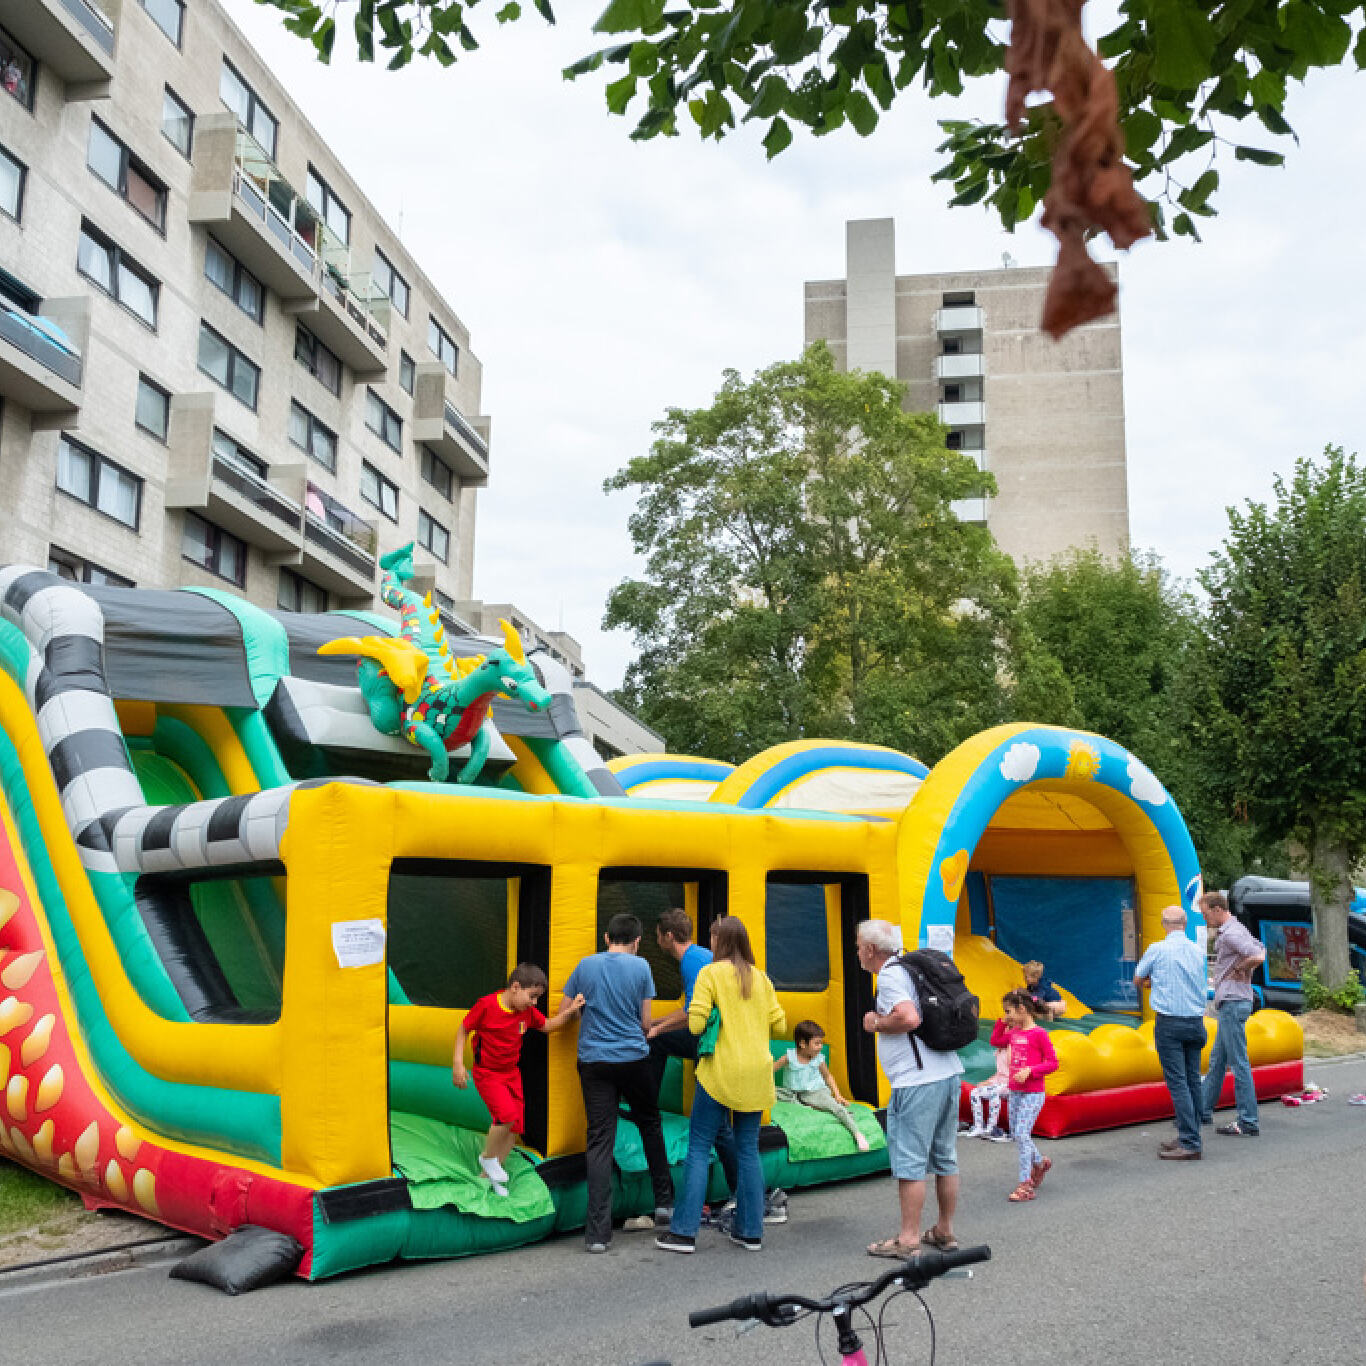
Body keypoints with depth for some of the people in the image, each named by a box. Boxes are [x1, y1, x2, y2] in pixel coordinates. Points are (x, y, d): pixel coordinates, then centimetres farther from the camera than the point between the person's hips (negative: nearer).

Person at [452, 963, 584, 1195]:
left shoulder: (527, 1012, -2)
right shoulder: (487, 1005, -19)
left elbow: (547, 1026, 11)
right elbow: (463, 1030, -9)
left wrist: (570, 1010, -4)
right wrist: (458, 1063, -14)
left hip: (511, 1073, 6)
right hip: (487, 1073, -6)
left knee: (517, 1126, 4)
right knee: (507, 1114, -25)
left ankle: (487, 1175, 21)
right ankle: (488, 1157, 2)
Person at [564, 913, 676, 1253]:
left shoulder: (586, 965, 2)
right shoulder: (640, 967, -2)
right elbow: (646, 1023, 1)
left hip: (594, 1061, 1)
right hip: (634, 1059, -1)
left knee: (599, 1141, 0)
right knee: (650, 1125, 21)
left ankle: (598, 1232, -4)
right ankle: (663, 1202, 29)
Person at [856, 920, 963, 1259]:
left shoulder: (889, 976, -10)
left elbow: (909, 1018, -27)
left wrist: (875, 1023, -10)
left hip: (917, 1082, -10)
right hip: (948, 1073, 10)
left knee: (909, 1161, -3)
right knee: (945, 1157, 16)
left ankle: (908, 1239, 2)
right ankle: (944, 1231, 25)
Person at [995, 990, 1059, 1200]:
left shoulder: (1039, 1034, -13)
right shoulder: (1013, 1033, 8)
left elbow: (1053, 1063, -12)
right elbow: (995, 1042, 24)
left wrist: (1030, 1070, -22)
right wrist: (1002, 1023, 12)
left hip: (1033, 1092, -8)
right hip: (1015, 1092, 8)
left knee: (1022, 1134, -12)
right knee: (1015, 1134, 14)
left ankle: (1025, 1184, -6)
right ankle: (1040, 1162, 37)